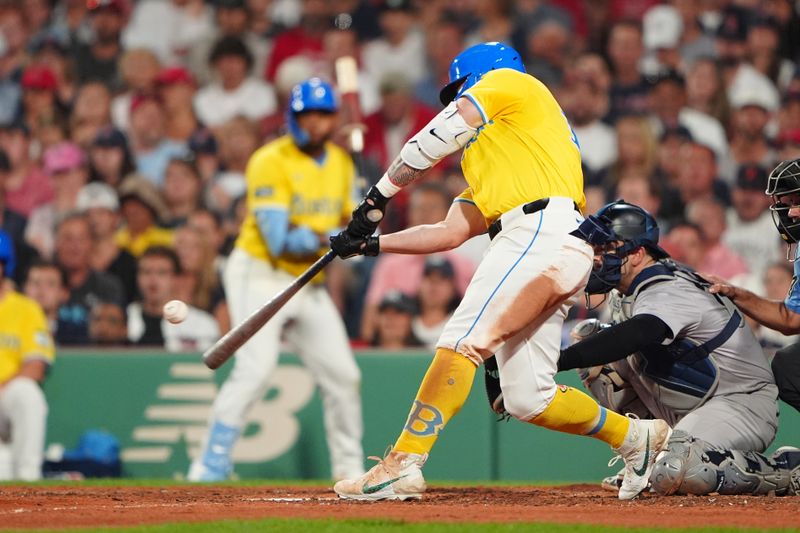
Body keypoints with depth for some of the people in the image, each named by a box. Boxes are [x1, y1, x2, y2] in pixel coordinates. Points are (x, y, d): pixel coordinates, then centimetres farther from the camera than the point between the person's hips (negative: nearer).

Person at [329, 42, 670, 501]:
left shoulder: (507, 82, 14)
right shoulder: (486, 159, 36)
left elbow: (434, 141, 5)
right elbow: (451, 231, 28)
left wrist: (378, 197, 10)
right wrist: (371, 244, 23)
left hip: (545, 233, -9)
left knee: (463, 341, -19)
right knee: (528, 399, 6)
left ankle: (403, 465, -29)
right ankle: (638, 437, 17)